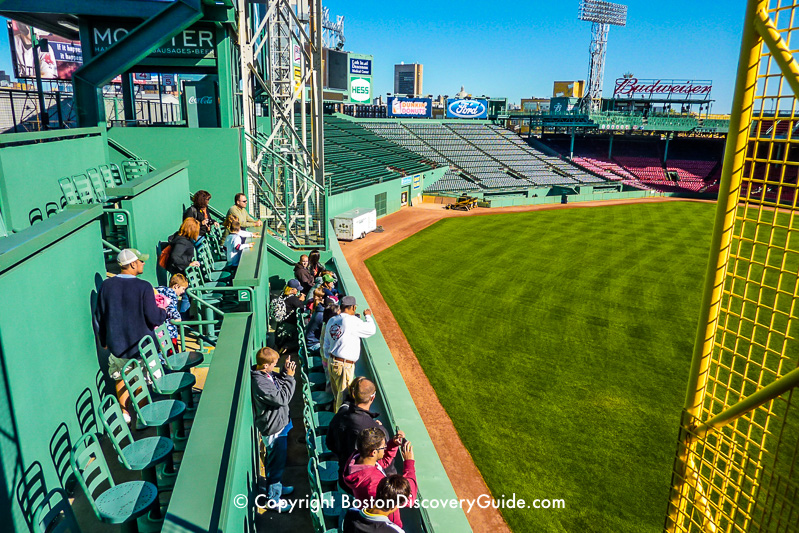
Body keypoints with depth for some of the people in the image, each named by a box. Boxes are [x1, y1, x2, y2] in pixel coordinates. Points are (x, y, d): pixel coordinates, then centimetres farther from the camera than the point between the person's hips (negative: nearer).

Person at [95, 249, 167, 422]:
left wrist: (104, 341, 18)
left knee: (120, 379, 22)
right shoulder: (143, 287, -20)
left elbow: (99, 316, 5)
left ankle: (124, 413, 33)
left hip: (116, 345, 4)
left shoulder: (106, 285, -4)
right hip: (141, 346, -4)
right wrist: (164, 313, 4)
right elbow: (153, 317, -19)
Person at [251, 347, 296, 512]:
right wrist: (289, 377, -24)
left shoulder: (266, 373, -5)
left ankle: (276, 486, 48)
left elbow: (278, 382, 11)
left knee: (275, 460, 28)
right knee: (276, 463, 8)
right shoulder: (260, 384, -33)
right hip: (273, 429, -9)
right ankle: (273, 499, 26)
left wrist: (285, 371, -7)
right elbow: (282, 398, -29)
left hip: (279, 423, 9)